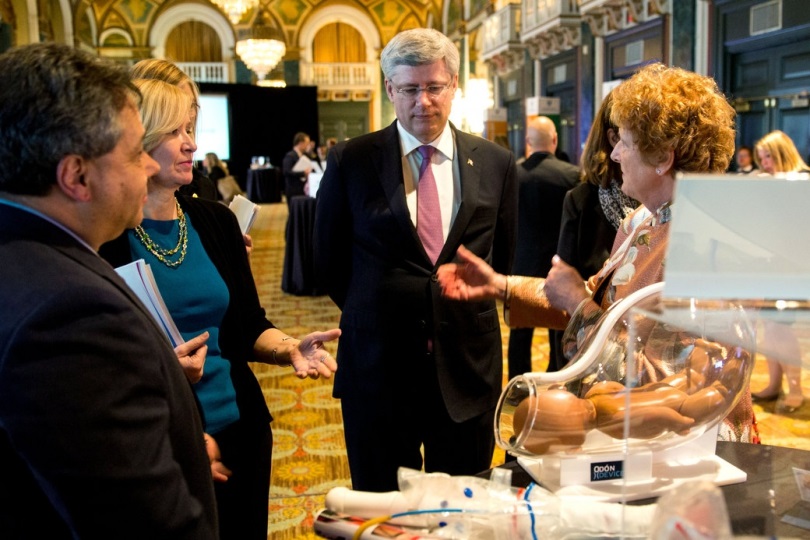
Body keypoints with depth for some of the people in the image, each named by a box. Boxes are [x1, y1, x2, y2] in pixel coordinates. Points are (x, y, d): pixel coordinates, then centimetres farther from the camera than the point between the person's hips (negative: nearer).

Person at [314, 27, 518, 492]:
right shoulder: (351, 162, -3)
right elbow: (329, 261, 6)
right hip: (377, 365, -1)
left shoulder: (496, 164, 2)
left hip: (468, 364, 2)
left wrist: (465, 309, 8)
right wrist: (377, 315, 7)